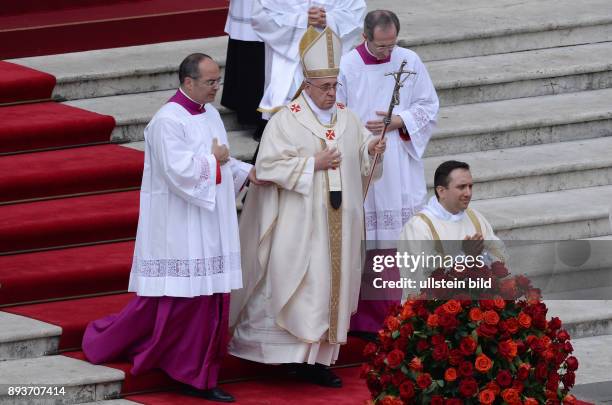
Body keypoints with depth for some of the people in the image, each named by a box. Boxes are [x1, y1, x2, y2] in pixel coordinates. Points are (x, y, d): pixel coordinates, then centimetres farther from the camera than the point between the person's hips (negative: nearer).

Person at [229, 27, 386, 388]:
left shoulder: (346, 118, 10)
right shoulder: (286, 120, -7)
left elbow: (359, 158, 18)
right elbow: (269, 166, -13)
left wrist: (371, 149, -6)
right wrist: (314, 164, -19)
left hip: (338, 223, 6)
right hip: (301, 223, -6)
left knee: (332, 285, 5)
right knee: (305, 286, -9)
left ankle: (318, 357, 9)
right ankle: (302, 355, -7)